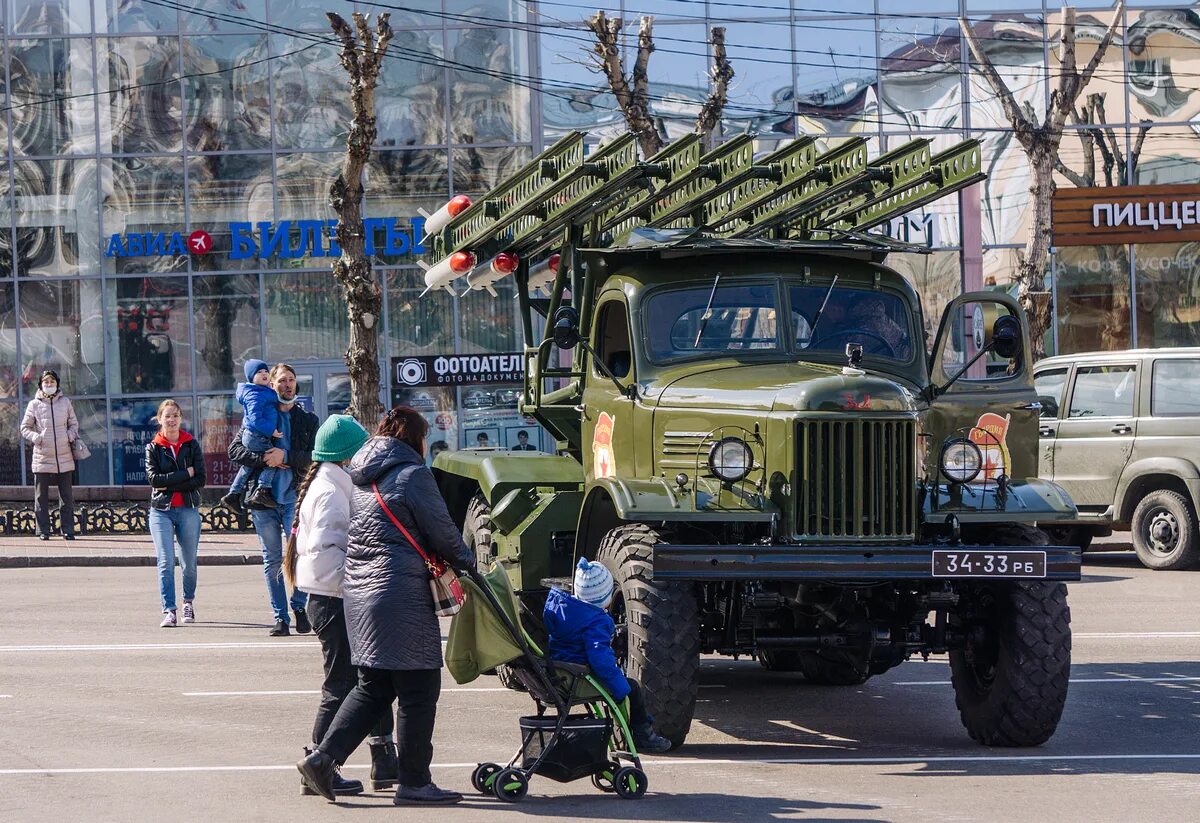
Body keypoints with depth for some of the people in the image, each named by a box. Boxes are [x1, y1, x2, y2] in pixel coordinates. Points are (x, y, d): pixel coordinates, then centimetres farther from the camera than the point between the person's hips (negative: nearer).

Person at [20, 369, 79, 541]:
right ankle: (43, 531, 7)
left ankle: (68, 530, 9)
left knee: (67, 497, 3)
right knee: (41, 497, 2)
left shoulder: (65, 402, 7)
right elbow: (25, 428, 8)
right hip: (42, 458, -1)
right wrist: (36, 438, -9)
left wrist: (70, 436, -4)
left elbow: (73, 423, 16)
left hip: (64, 458, 1)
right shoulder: (34, 404, 2)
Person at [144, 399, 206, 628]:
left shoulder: (192, 445, 5)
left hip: (188, 510, 1)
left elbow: (200, 480, -4)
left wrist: (169, 484, -12)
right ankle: (169, 611, -13)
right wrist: (185, 474, -12)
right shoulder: (153, 447, 5)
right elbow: (153, 478, -9)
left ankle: (189, 601, 33)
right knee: (166, 562, -12)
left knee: (189, 563, 9)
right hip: (161, 510, -1)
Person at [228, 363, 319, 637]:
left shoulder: (307, 420, 11)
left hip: (294, 496, -1)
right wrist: (264, 459, -13)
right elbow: (235, 450, 1)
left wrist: (286, 457, -16)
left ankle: (299, 606, 6)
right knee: (272, 561, 3)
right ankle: (280, 618, 7)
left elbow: (313, 457, -1)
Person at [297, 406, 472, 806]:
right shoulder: (412, 475, -9)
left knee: (372, 686, 16)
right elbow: (442, 532, -5)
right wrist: (466, 561, 15)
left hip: (359, 591, 8)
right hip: (402, 597, -8)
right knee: (418, 689, 1)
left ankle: (322, 758, 4)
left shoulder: (359, 477, 15)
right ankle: (414, 783, 5)